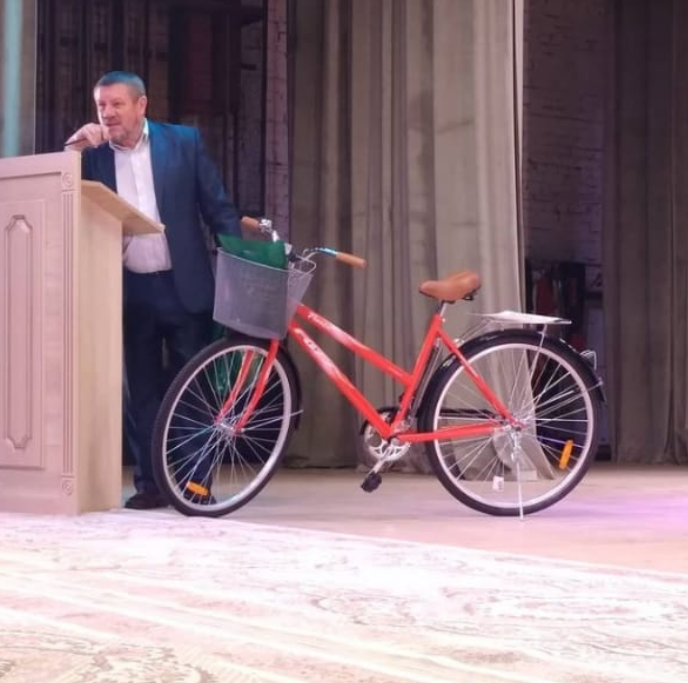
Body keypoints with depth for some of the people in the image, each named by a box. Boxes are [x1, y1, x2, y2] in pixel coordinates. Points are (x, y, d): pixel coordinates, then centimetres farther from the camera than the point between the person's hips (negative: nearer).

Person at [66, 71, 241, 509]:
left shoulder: (184, 141, 2)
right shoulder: (93, 155, 6)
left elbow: (218, 207, 2)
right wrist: (73, 150, -13)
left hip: (183, 285, -2)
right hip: (129, 290, 2)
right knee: (144, 391, 7)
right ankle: (150, 482, 14)